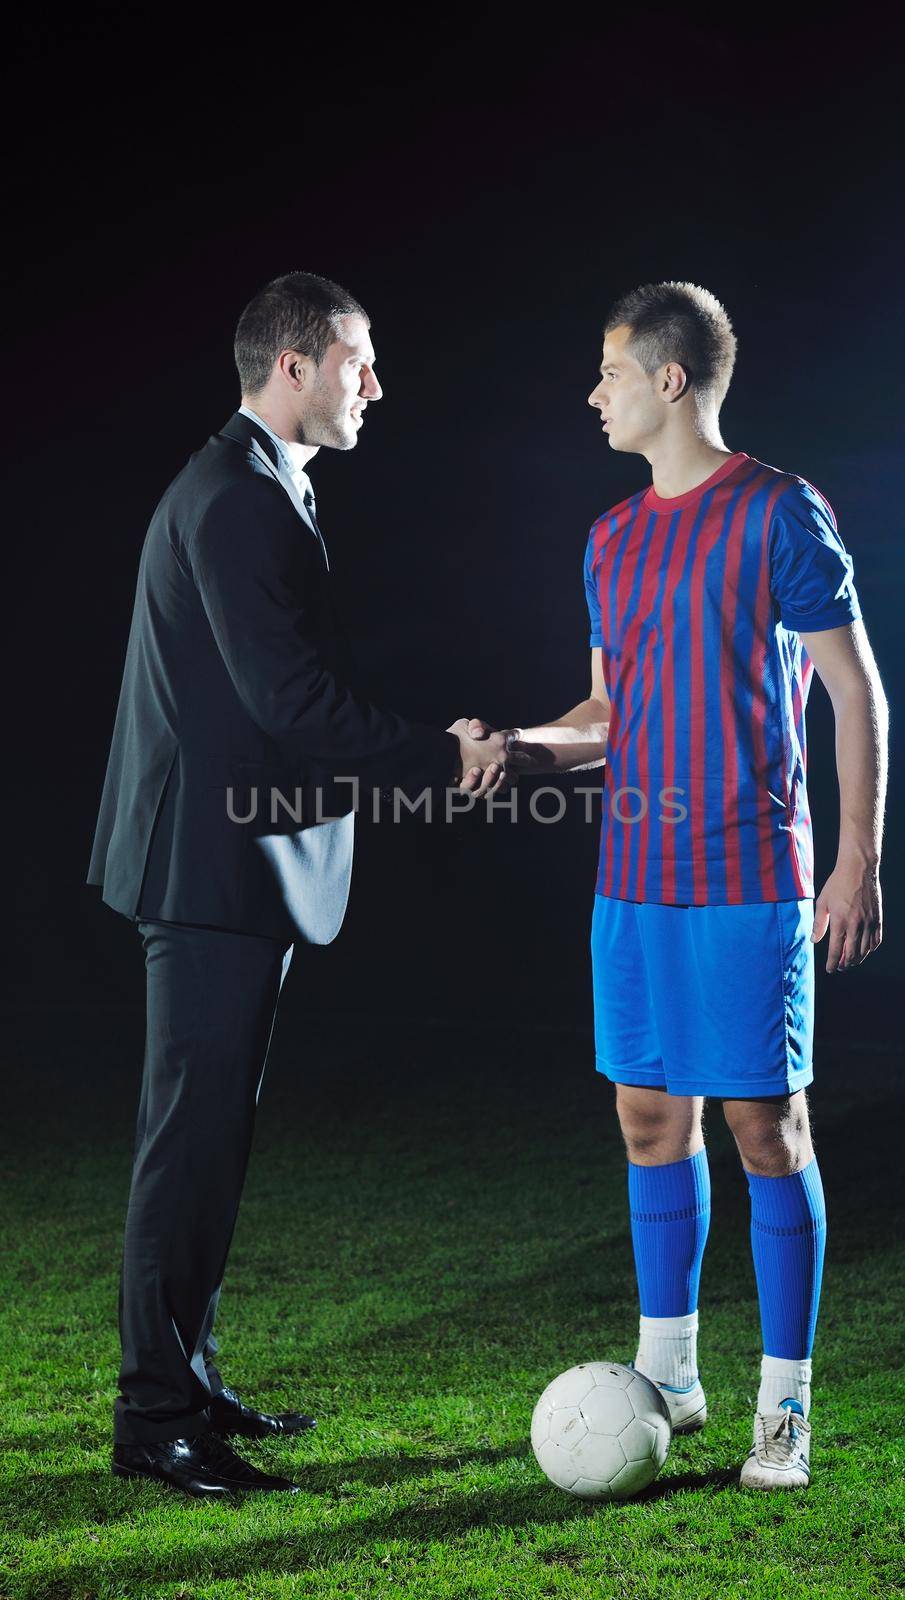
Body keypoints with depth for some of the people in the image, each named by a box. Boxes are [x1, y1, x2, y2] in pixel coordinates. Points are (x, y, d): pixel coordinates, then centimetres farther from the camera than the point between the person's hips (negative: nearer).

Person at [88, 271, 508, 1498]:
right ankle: (154, 1419, 3)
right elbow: (290, 695, -22)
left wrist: (430, 746, 12)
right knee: (194, 1134, -5)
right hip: (214, 864, -11)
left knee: (212, 1132, 15)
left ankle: (187, 1379, 26)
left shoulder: (260, 491, 17)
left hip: (241, 859, 11)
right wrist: (442, 759, -16)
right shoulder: (235, 498, -16)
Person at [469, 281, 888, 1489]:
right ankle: (666, 1375, 24)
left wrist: (860, 857, -11)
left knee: (765, 1125, -2)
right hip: (635, 879, 7)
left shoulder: (779, 515, -6)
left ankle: (785, 1408, 8)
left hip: (748, 881, -6)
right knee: (651, 1118, 11)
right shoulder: (614, 540, 13)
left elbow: (856, 690, -5)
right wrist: (525, 748, 2)